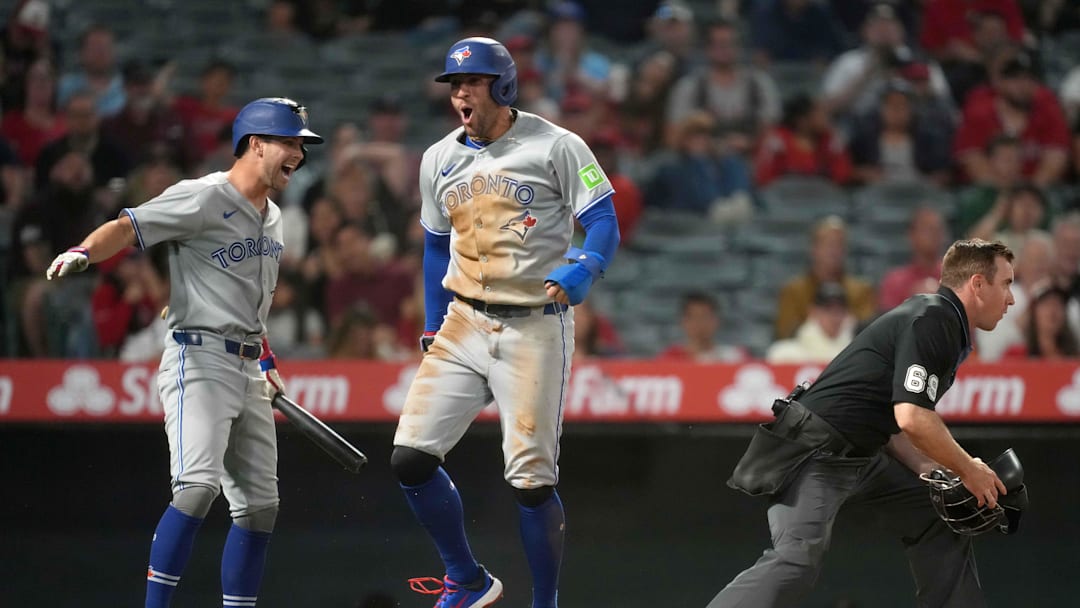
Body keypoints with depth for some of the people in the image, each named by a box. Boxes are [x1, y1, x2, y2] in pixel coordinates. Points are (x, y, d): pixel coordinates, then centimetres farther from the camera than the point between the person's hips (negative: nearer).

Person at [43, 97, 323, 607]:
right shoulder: (205, 197, -11)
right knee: (199, 485, -24)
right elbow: (130, 226, -20)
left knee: (259, 505, 8)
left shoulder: (270, 216, 16)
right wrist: (85, 252, -39)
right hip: (199, 358, -9)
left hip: (248, 371, 9)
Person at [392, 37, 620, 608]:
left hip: (534, 329, -5)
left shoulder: (555, 147, -5)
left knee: (532, 479, -9)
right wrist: (432, 330, 16)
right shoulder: (440, 159, 11)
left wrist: (581, 271, -29)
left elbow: (604, 224, -9)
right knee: (410, 458, -7)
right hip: (463, 325, 5)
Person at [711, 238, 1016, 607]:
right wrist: (968, 470, -11)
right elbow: (912, 418, -24)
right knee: (796, 562, -28)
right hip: (816, 452, -11)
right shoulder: (931, 320, -14)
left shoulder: (947, 327, 17)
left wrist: (938, 473, 4)